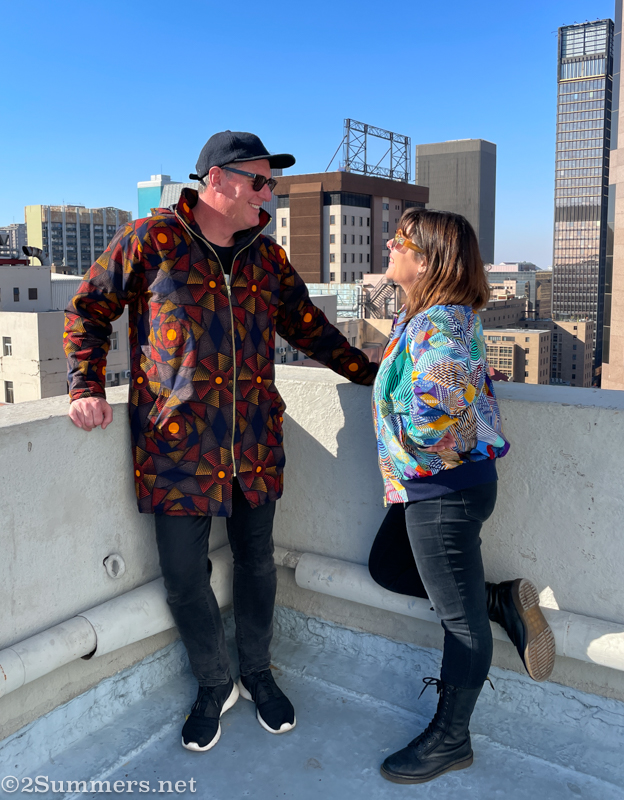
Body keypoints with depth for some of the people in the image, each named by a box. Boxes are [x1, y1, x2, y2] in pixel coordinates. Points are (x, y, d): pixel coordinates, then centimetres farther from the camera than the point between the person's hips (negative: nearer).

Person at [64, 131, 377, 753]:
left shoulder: (266, 255, 10)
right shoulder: (149, 240, -3)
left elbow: (306, 326, 19)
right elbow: (89, 311, 4)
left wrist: (368, 372, 15)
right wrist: (86, 388, -7)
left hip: (255, 441, 4)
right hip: (177, 444, -3)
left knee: (256, 562, 14)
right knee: (185, 575, 5)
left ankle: (257, 673, 38)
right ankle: (214, 685, 31)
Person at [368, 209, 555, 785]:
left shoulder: (439, 325, -24)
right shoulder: (419, 314, 7)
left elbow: (436, 418, -34)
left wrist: (423, 452, -18)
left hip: (444, 488, -10)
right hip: (425, 485, 10)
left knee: (461, 618, 6)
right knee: (387, 566, 24)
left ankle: (450, 741, 24)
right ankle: (504, 601, 23)